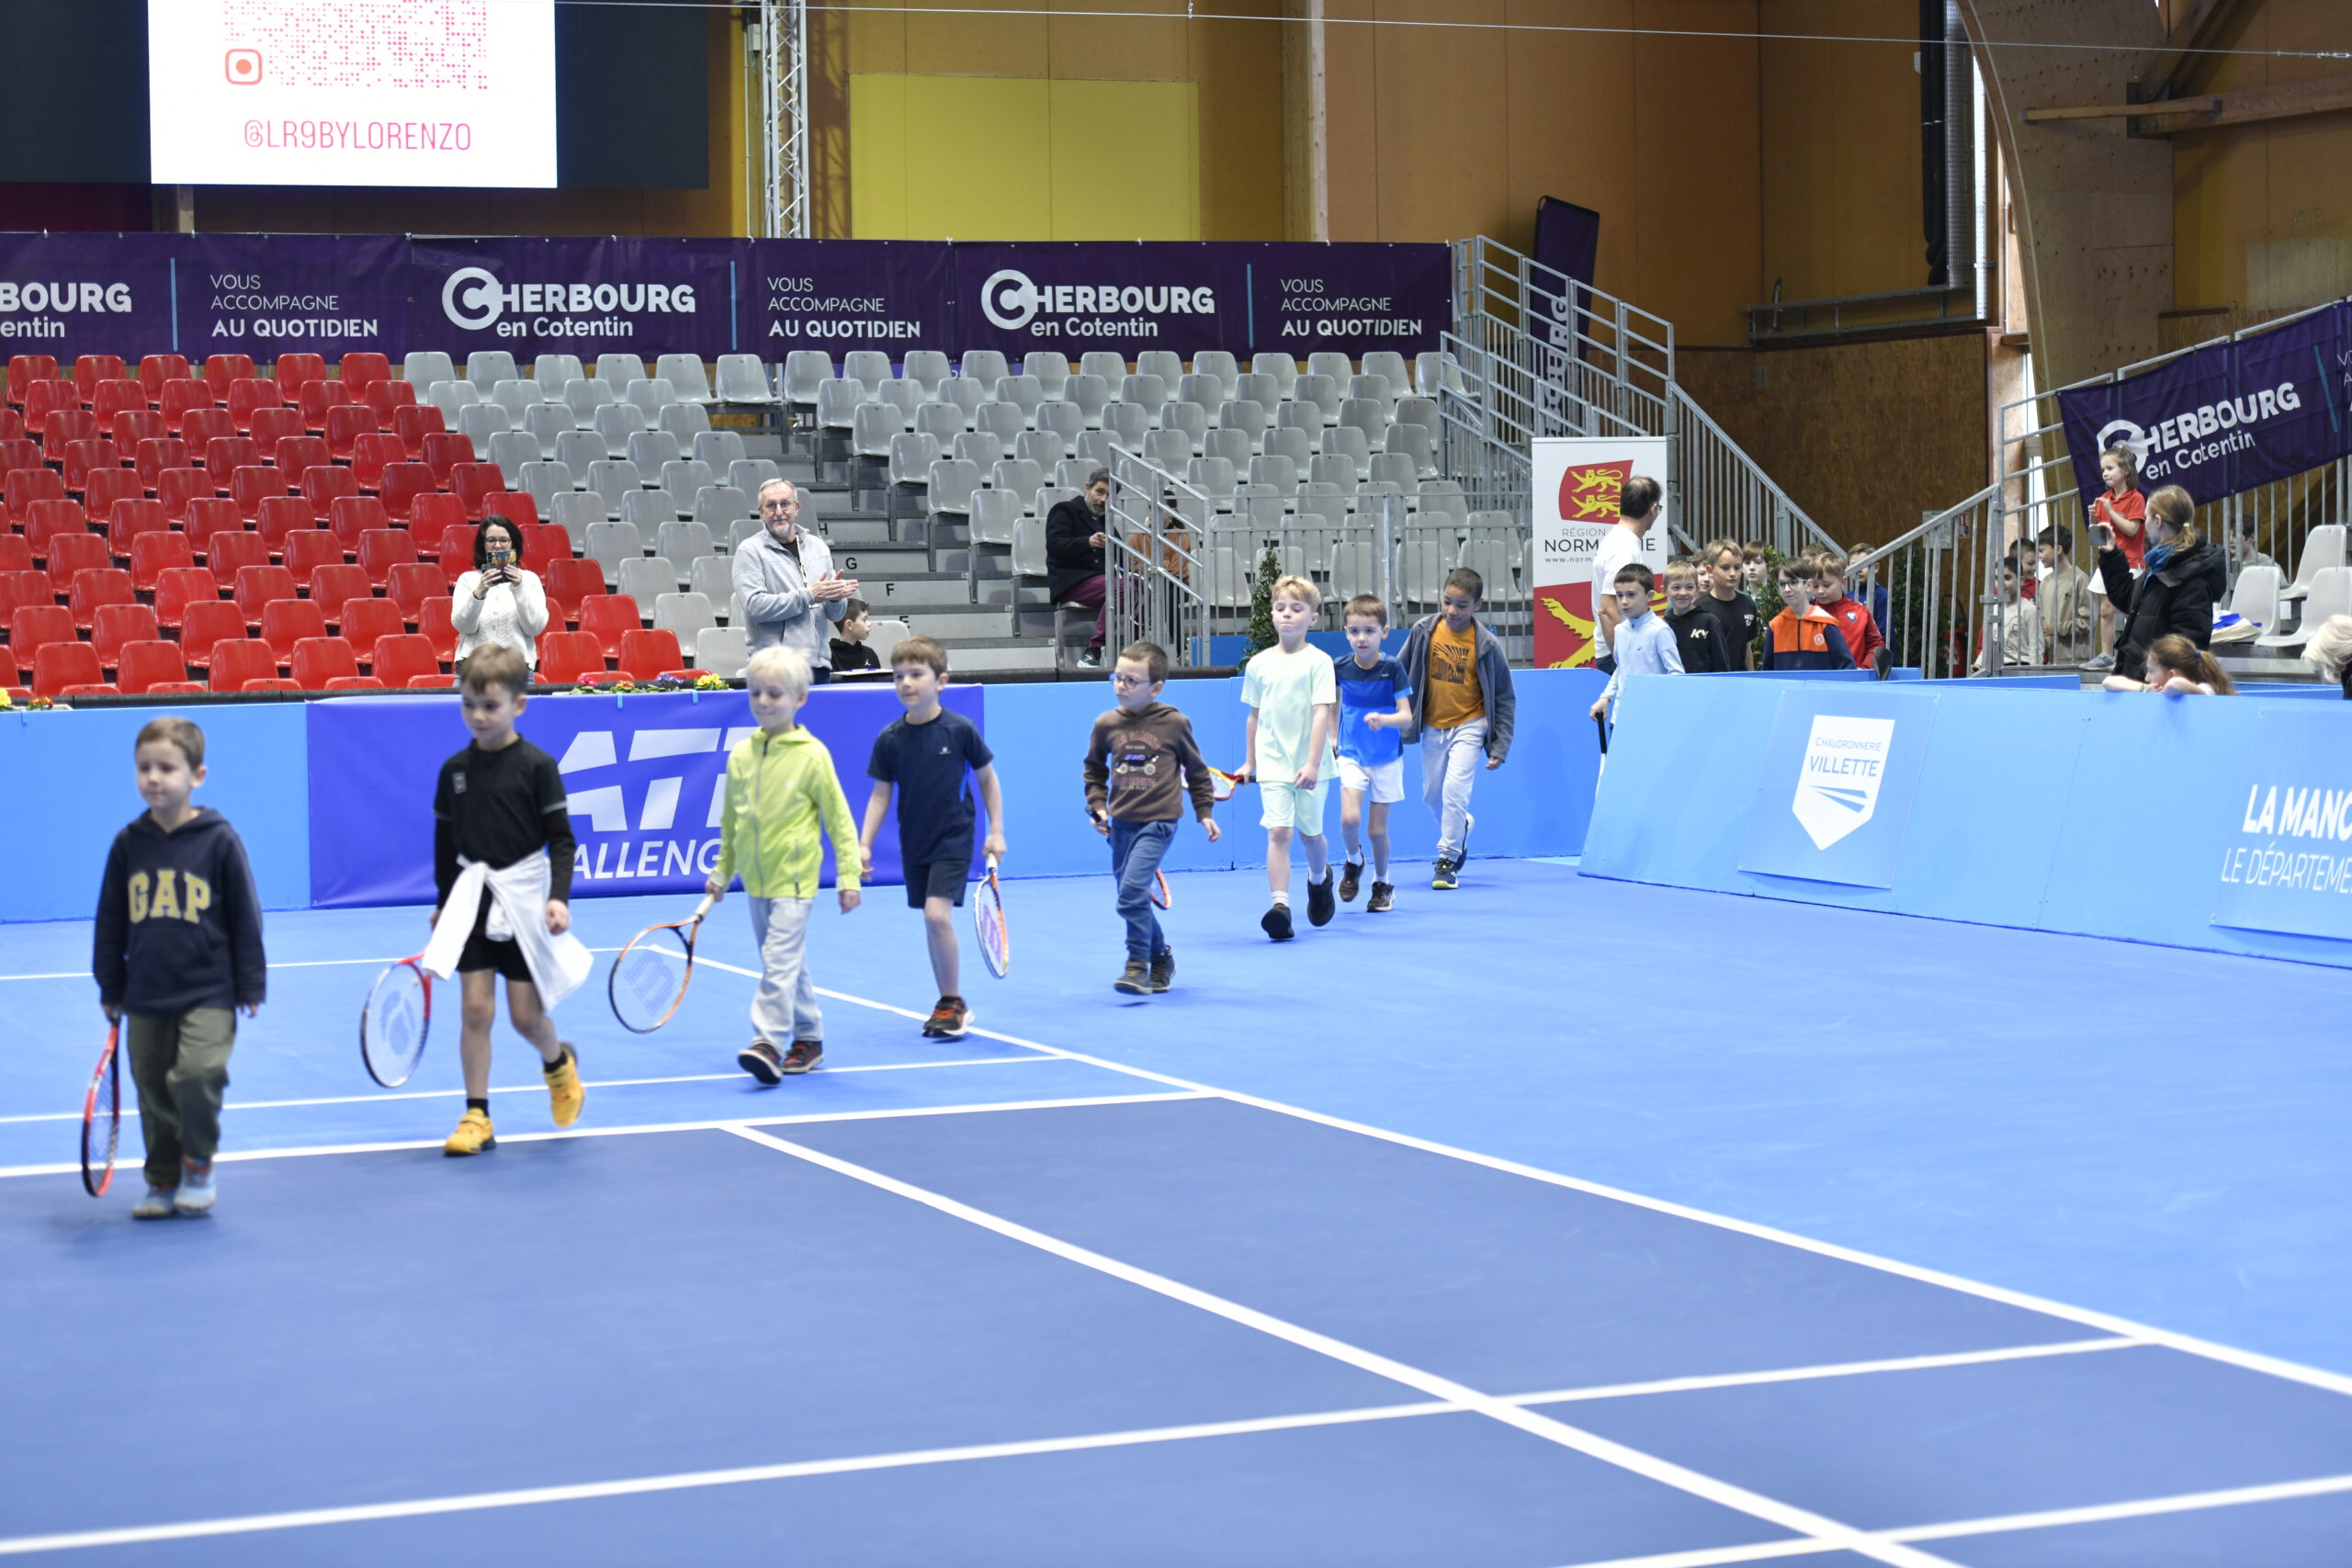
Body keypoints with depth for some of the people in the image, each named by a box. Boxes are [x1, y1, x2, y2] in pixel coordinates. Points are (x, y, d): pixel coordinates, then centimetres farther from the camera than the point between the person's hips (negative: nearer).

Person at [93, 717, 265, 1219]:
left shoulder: (219, 840, -6)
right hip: (145, 997, 4)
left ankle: (199, 1163, 5)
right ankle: (163, 1182, 23)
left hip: (208, 994, -4)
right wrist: (110, 988, 12)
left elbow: (245, 916, 0)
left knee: (196, 1074, -19)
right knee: (153, 1093, 8)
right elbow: (111, 922, 11)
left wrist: (251, 985, 0)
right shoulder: (129, 844, 3)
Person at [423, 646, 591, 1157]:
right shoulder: (454, 770, 3)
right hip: (472, 898, 3)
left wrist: (559, 897, -18)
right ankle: (476, 1116, 3)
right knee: (475, 1006, -3)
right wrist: (443, 903, 15)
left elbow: (561, 838, -7)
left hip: (524, 898, -3)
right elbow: (445, 841, 12)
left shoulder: (537, 766, -7)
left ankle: (559, 1063, 35)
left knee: (526, 1013, 1)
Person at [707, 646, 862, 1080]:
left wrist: (848, 876, -6)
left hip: (794, 879, -6)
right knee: (787, 964, 14)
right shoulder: (741, 755, 5)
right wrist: (721, 872, 18)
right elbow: (730, 820, 16)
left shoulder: (811, 755, -9)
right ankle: (808, 1038, 25)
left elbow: (838, 817, -5)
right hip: (756, 881, 6)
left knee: (779, 961, -14)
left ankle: (769, 1042, -18)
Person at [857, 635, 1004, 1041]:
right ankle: (948, 1006, 23)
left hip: (953, 839, -4)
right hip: (914, 844, 4)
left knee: (938, 914, -18)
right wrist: (864, 844, -2)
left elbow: (987, 778, 1)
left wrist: (996, 832, 0)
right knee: (932, 923, 11)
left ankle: (954, 1003, -5)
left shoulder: (960, 730, -10)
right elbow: (881, 793, 4)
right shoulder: (890, 738, -3)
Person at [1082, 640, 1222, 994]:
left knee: (1132, 893, -20)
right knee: (1133, 900, 11)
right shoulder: (1106, 725, 3)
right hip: (1121, 824, 5)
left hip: (1157, 822, -5)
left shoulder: (1174, 723, -3)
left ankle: (1138, 966, -12)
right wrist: (1097, 805, 5)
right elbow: (1093, 769, 18)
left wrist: (1205, 812, 11)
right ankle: (1161, 957, 32)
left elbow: (1196, 770, 10)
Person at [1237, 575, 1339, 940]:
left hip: (1310, 765, -2)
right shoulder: (1258, 664, 5)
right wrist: (1249, 762, 17)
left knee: (1310, 833, 12)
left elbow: (1322, 714, -13)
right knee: (1278, 832, -12)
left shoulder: (1318, 662, -6)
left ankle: (1320, 880, 42)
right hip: (1273, 764, 2)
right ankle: (1280, 904, -17)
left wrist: (1313, 763, -21)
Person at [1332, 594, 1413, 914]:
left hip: (1386, 759, -1)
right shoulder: (1340, 668, -7)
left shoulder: (1392, 669, -14)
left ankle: (1382, 884, 29)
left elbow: (1406, 716, -16)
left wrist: (1383, 719, -35)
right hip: (1352, 755, 1)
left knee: (1377, 829, 4)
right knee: (1350, 818, -19)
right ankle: (1354, 861, 13)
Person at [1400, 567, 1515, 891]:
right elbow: (1401, 678, 5)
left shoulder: (1486, 644, -13)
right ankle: (1461, 826, 44)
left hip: (1469, 726, -4)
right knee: (1432, 794, 13)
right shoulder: (1424, 631, -7)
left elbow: (1504, 698, -5)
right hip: (1432, 726, 4)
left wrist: (1500, 747, -8)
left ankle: (1447, 859, -6)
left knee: (1454, 788, -17)